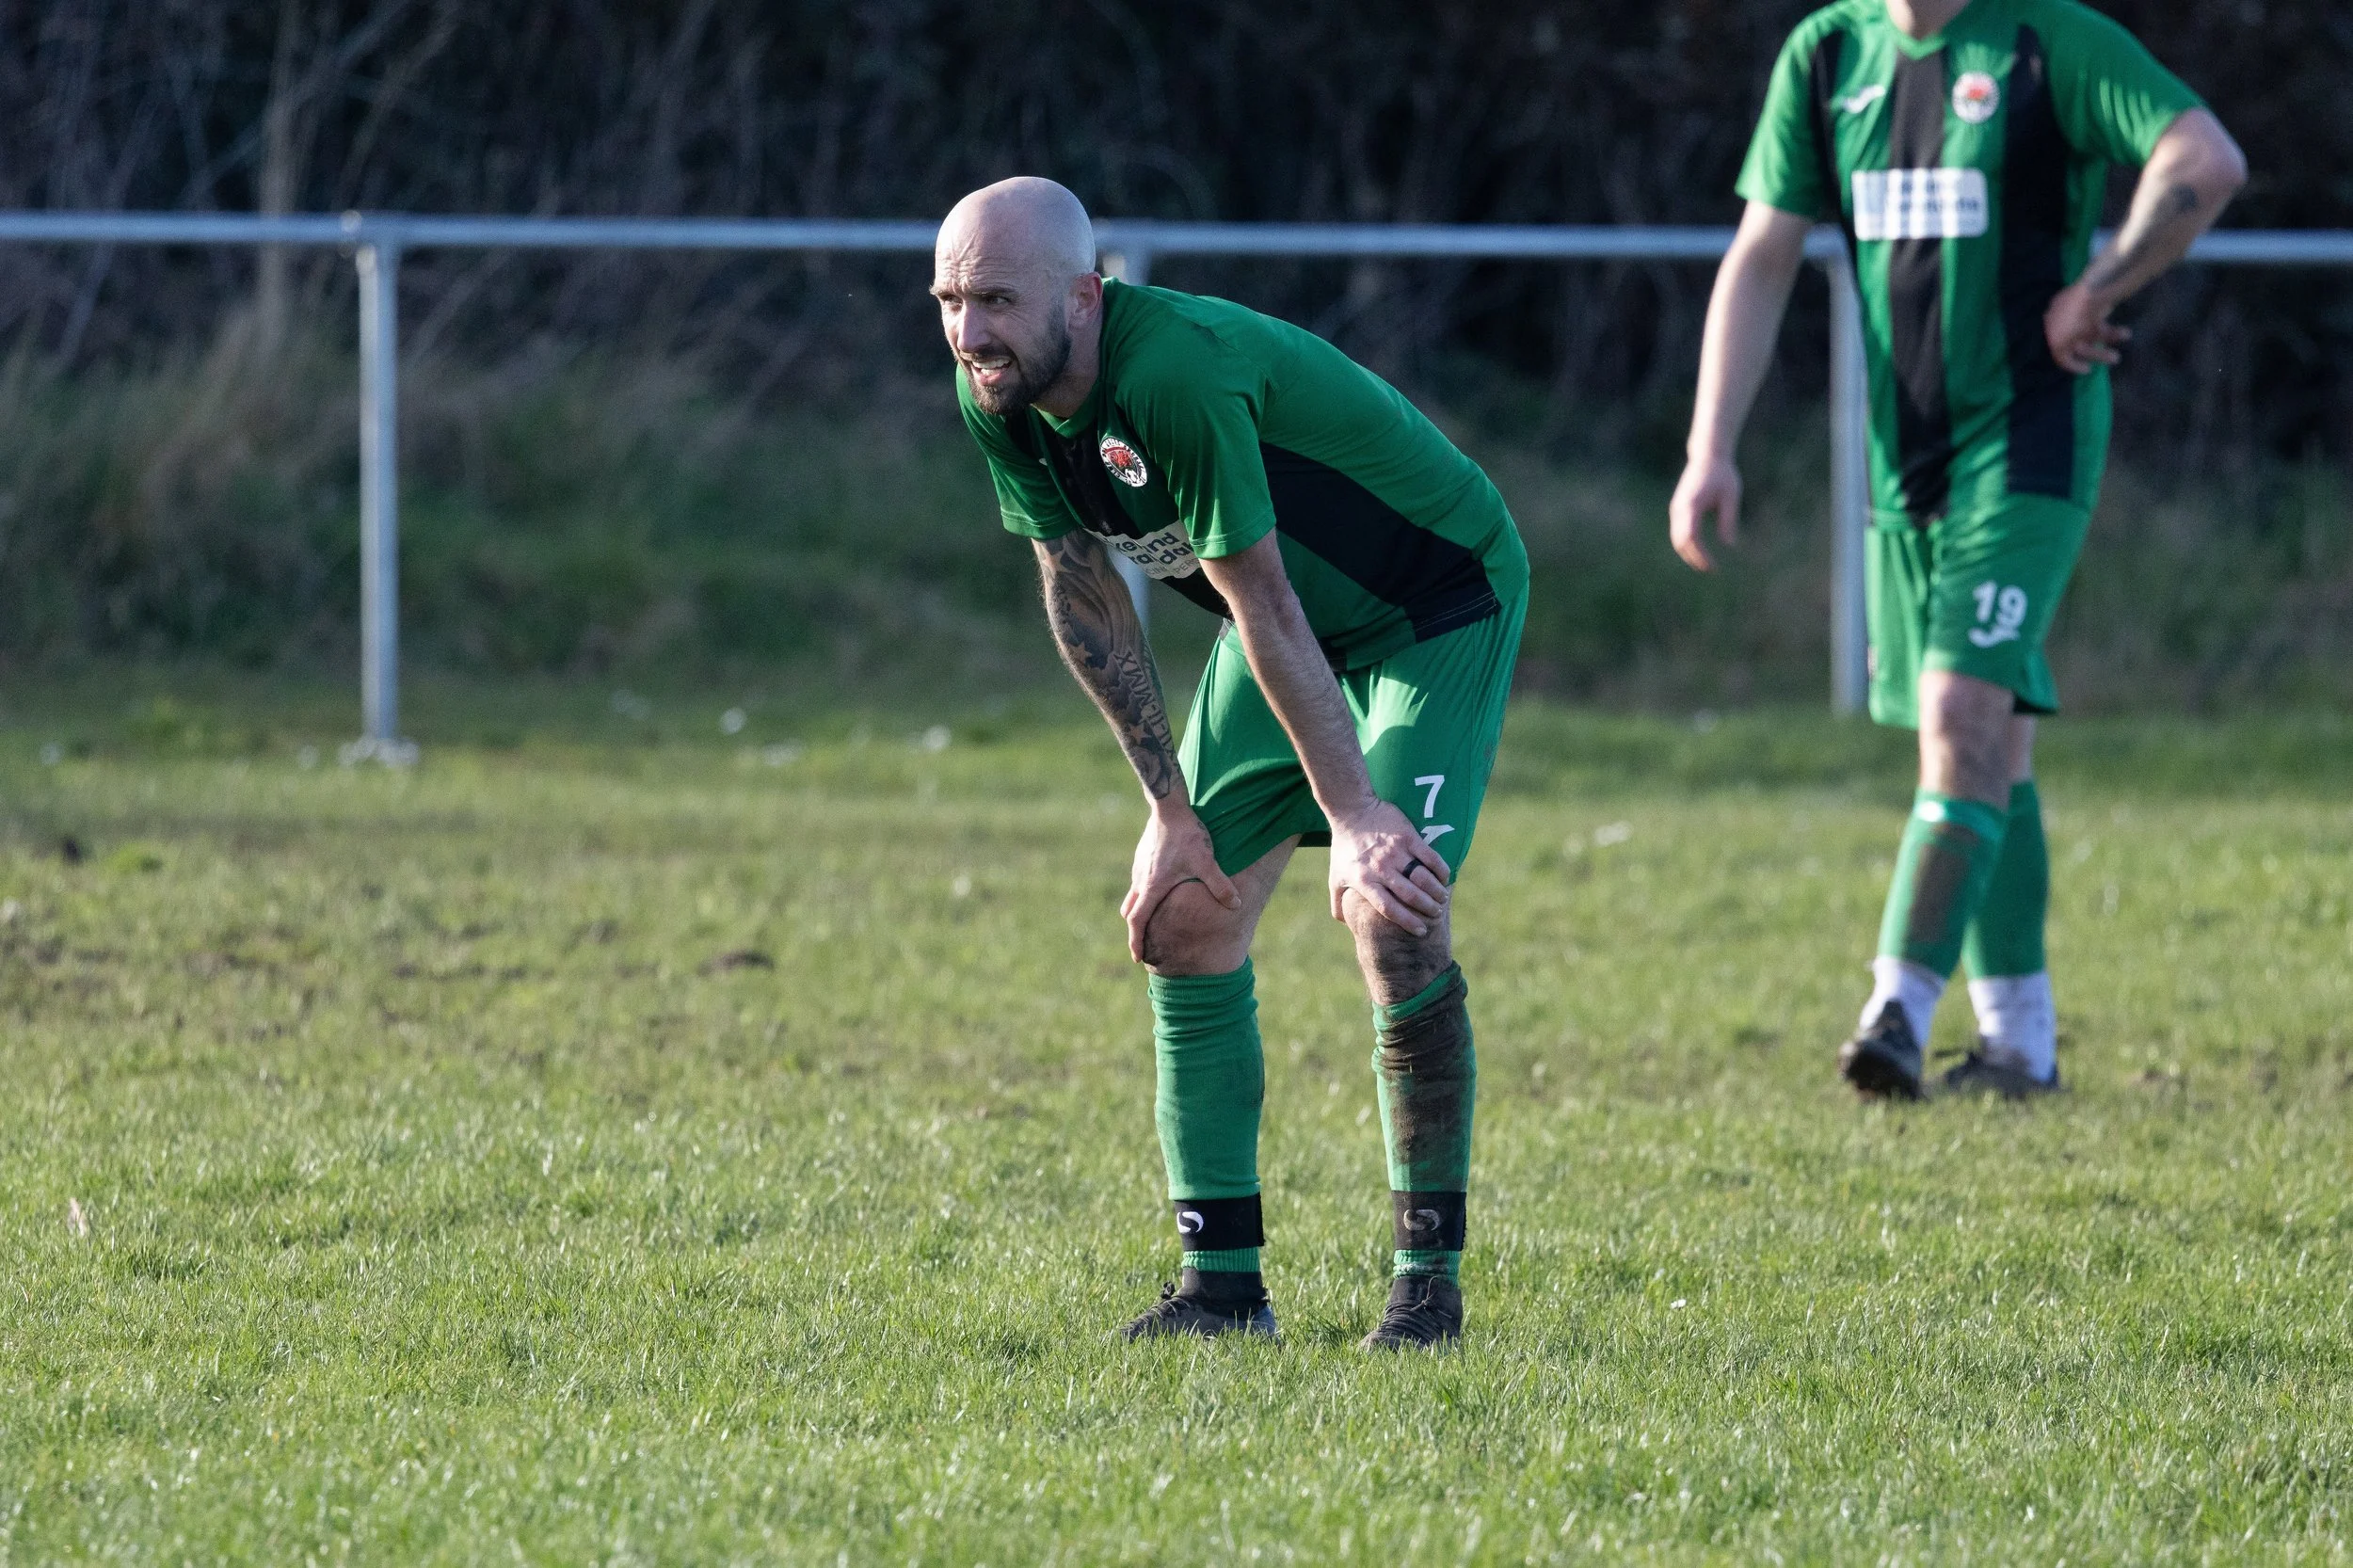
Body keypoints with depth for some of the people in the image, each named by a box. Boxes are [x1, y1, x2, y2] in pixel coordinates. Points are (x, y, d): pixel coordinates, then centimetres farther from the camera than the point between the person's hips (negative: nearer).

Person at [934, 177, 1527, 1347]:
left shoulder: (1179, 378, -37)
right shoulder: (998, 399, -13)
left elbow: (1266, 613, -33)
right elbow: (1082, 597, -2)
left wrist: (1352, 814, -27)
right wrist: (1170, 804, -3)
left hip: (1438, 610, -8)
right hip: (1292, 620, 8)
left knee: (1391, 918, -20)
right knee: (1184, 918, 0)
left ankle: (1430, 1273, -6)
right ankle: (1223, 1283, 6)